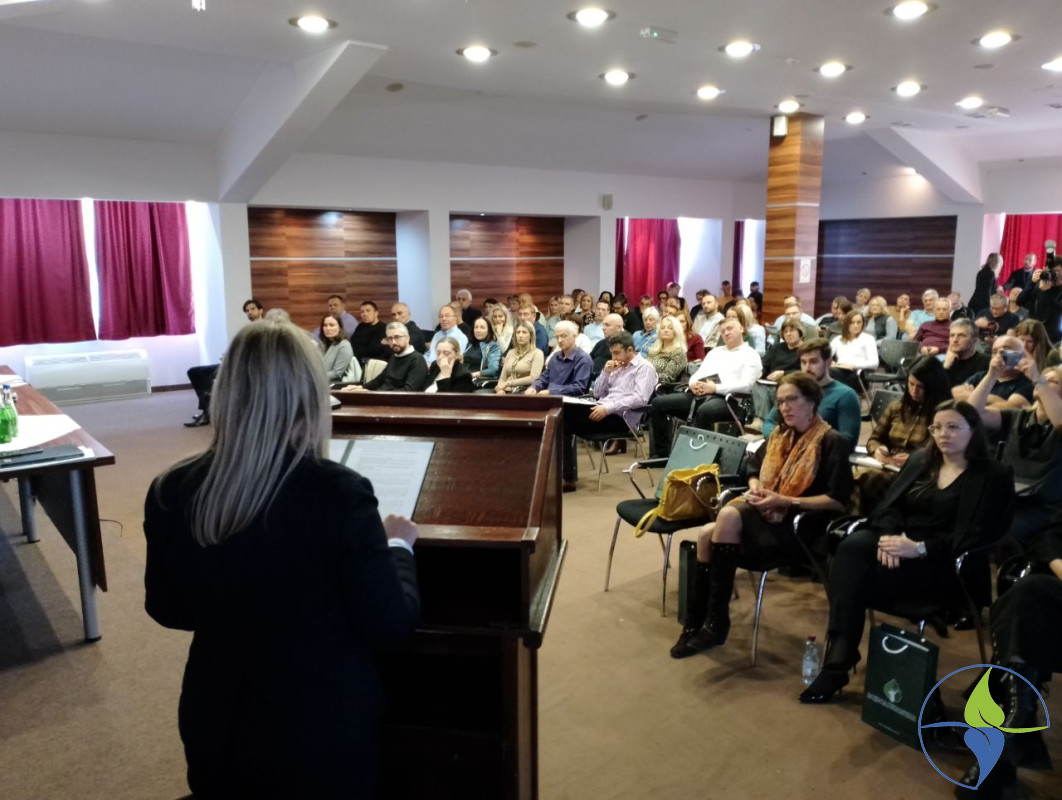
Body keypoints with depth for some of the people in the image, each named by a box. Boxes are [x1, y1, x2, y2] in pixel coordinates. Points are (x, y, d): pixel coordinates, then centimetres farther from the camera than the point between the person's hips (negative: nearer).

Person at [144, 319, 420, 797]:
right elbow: (391, 624, -18)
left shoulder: (170, 492, -13)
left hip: (218, 725, 3)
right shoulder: (338, 493, -27)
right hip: (323, 728, -2)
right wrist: (397, 546, -1)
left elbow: (167, 610, 3)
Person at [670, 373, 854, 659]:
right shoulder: (778, 436, 15)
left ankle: (716, 622, -24)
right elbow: (754, 467, 30)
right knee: (707, 533, -22)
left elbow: (838, 501, -14)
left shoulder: (831, 442, -7)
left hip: (800, 525, -7)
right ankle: (695, 622, -16)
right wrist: (755, 487, 5)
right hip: (767, 513, 7)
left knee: (729, 515, -32)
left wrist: (785, 501, -19)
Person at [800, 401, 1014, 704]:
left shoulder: (993, 476, 1)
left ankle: (838, 663, -22)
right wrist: (890, 534, -13)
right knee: (851, 546, -32)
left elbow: (974, 536, -10)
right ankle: (839, 654, -35)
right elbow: (890, 503, 10)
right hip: (898, 543, 5)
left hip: (939, 563, -5)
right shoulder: (920, 459, 18)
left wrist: (919, 548, -22)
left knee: (852, 580, -30)